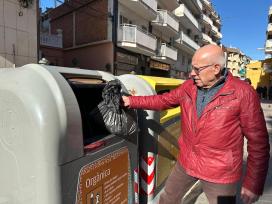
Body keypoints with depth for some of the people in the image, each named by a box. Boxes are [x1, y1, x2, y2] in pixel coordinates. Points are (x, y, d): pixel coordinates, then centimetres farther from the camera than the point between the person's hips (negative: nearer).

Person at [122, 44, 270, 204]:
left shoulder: (243, 93, -17)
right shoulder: (188, 87, -3)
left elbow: (258, 141, -12)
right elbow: (162, 100, 8)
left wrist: (253, 184, -7)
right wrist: (131, 101, 3)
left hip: (220, 173, -4)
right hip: (186, 162, 5)